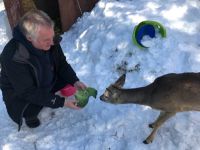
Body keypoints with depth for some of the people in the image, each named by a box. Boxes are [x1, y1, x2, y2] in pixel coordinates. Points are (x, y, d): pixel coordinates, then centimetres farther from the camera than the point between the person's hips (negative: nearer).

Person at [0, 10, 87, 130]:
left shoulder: (50, 41, -21)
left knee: (68, 78, -9)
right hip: (19, 93, -6)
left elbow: (62, 63, -5)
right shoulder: (13, 57, -38)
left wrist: (75, 81, -21)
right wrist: (61, 102, -35)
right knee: (30, 110, -33)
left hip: (46, 83, 6)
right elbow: (28, 92, -33)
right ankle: (29, 115, 5)